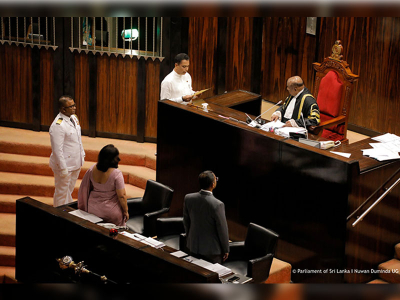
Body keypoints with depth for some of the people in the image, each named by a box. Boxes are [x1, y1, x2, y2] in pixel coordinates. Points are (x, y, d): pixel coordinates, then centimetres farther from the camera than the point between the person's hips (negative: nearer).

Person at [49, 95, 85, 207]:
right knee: (62, 193, 5)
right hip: (65, 164, -9)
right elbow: (57, 150, -24)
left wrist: (82, 154, 19)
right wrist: (63, 168, -22)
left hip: (76, 163, 9)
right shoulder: (58, 126, -25)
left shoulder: (74, 118, 4)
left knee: (70, 190, 22)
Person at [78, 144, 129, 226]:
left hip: (93, 210, 5)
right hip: (111, 212, -5)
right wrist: (125, 211, -4)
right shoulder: (116, 173, -24)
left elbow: (85, 188, 5)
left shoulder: (92, 169, -8)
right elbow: (122, 196, -19)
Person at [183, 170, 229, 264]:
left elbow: (186, 222, 4)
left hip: (194, 246, 5)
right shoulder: (217, 205, -27)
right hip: (212, 249, -5)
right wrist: (226, 250, -2)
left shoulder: (188, 198, -11)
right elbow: (222, 229, -16)